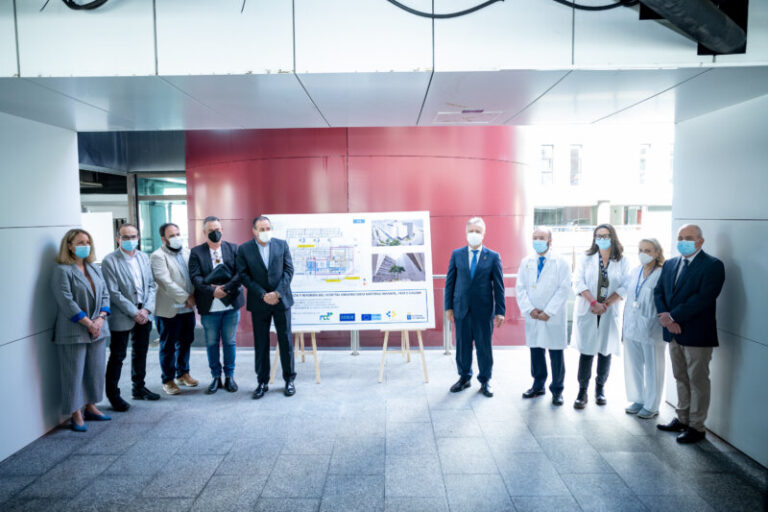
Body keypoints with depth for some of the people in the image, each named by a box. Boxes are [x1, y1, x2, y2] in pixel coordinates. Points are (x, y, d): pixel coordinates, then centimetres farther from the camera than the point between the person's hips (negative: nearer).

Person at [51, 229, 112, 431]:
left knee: (95, 371, 13)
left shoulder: (94, 268, 11)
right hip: (73, 333, -6)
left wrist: (100, 319, -5)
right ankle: (76, 415, 13)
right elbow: (66, 302, -16)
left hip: (96, 330, 7)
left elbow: (105, 295, 10)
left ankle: (90, 407, 27)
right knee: (75, 373, 2)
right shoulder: (62, 270, -10)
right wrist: (88, 323, -15)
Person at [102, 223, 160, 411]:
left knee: (140, 353, 17)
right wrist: (134, 313, -15)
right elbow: (114, 292, -14)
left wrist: (146, 309, -6)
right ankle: (113, 394, 16)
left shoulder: (144, 258, 7)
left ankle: (139, 388, 32)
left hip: (144, 316, 6)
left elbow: (151, 285, 7)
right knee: (117, 356, 3)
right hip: (121, 317, -6)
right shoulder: (109, 261, -10)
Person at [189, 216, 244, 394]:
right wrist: (212, 290, -21)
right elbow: (195, 277, -8)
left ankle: (229, 376, 23)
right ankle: (216, 377, 23)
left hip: (231, 305, 0)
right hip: (209, 306, 0)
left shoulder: (233, 249, 4)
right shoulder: (196, 252, 2)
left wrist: (225, 288, -17)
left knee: (229, 342, 10)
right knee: (211, 343, 9)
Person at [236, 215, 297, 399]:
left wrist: (278, 293, -12)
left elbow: (289, 270, -1)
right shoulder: (244, 249, 0)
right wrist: (263, 295, -13)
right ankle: (262, 382, 18)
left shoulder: (281, 244, 2)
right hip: (259, 303, 0)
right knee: (260, 343, 6)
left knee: (286, 340, 7)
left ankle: (289, 380, 20)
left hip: (281, 300, 0)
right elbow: (244, 276, -5)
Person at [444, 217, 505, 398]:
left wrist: (500, 311, -5)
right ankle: (464, 377, 26)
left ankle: (485, 381, 21)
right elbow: (450, 282, 6)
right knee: (462, 345, 9)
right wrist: (449, 307, 2)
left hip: (483, 310, -1)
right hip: (461, 308, 2)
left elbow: (499, 285, 0)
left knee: (484, 346, 6)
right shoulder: (457, 254, 5)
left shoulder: (493, 257, 0)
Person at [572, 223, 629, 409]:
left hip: (610, 313, 1)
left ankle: (600, 388, 23)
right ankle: (582, 391, 7)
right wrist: (594, 302, -16)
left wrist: (605, 304, -14)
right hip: (587, 312, -1)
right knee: (586, 351, -1)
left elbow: (624, 287, -4)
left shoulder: (622, 261, 3)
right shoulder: (586, 259, 4)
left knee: (605, 350, 8)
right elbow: (578, 283, -5)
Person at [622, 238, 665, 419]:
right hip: (631, 328, 6)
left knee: (652, 369, 7)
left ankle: (651, 406, 20)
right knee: (633, 366, 15)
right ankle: (638, 400, 30)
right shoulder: (633, 273, 8)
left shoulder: (662, 274, -11)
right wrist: (624, 326, 13)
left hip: (651, 329, -6)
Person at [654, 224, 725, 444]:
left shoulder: (713, 266, -9)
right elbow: (659, 292, 6)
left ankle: (697, 427, 15)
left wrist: (673, 316, -18)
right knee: (681, 379, 17)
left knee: (698, 381, 4)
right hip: (674, 333, 6)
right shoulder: (670, 264, 11)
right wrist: (666, 319, -10)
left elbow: (704, 298, -20)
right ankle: (682, 419, 29)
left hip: (697, 335, -6)